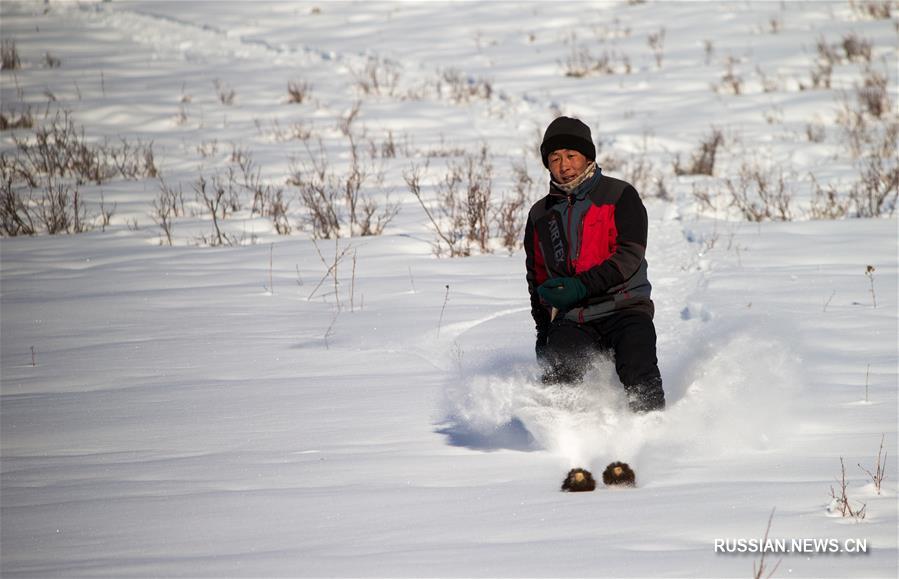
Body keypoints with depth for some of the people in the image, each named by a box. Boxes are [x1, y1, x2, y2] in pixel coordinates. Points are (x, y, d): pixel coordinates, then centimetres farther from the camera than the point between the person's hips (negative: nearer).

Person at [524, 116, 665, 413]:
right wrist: (543, 332, 23)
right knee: (559, 379, -25)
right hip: (570, 320, 3)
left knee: (639, 374, -29)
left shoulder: (619, 195, 3)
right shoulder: (540, 215, 18)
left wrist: (582, 286, -19)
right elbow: (537, 277, 29)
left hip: (624, 308, -3)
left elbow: (630, 256, -8)